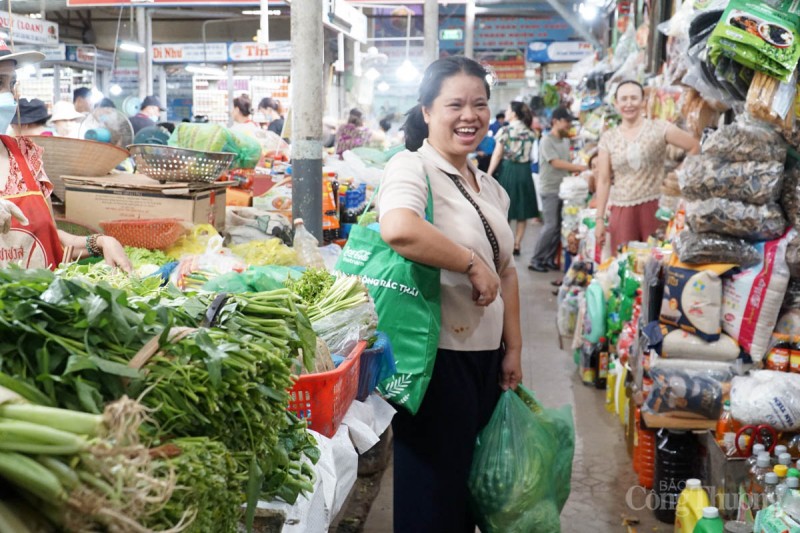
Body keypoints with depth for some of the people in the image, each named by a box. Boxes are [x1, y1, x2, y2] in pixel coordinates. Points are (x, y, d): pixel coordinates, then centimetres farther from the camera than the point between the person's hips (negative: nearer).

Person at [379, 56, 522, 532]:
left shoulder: (491, 188, 13)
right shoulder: (412, 167, -12)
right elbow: (398, 229, -34)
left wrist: (513, 349, 13)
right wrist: (472, 264, -22)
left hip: (485, 357, 8)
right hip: (436, 357, -8)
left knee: (470, 476, 20)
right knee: (432, 490, 4)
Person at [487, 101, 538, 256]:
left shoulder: (505, 131, -7)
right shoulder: (529, 133, 6)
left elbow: (497, 155, -8)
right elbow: (528, 154, 5)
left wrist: (488, 174, -4)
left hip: (508, 170, -3)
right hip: (524, 171, 4)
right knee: (522, 211, 9)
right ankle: (516, 245, 12)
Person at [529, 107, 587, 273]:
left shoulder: (565, 141, 13)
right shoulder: (546, 141, -10)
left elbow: (567, 163, 13)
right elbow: (556, 163, -18)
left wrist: (576, 171, -7)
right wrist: (581, 168, -22)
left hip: (564, 189, 7)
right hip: (550, 190, -7)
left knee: (559, 226, 6)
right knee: (551, 226, -9)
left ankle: (549, 259, 15)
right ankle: (536, 260, 0)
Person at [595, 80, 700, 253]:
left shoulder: (660, 128, 0)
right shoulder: (608, 138, 7)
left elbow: (694, 147, 4)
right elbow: (603, 181, 6)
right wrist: (600, 218, 2)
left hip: (655, 206, -2)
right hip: (621, 210, 2)